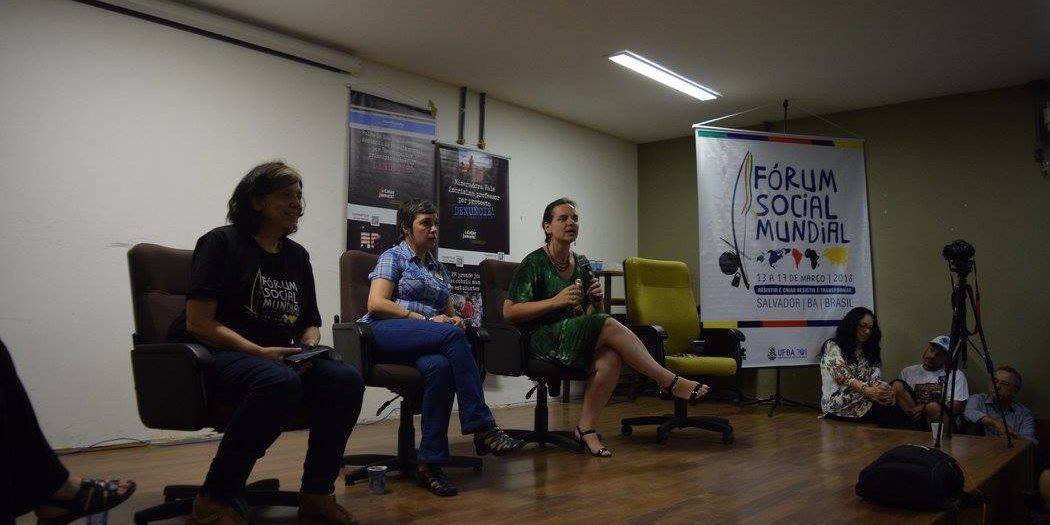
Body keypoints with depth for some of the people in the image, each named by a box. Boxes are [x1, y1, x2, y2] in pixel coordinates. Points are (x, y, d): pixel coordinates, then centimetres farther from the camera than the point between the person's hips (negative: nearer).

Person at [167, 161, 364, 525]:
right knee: (280, 382, -39)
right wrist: (261, 352, -22)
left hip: (279, 359, 6)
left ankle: (316, 492, -6)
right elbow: (198, 323, -13)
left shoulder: (297, 255, 14)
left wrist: (310, 347, -4)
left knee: (346, 380, -22)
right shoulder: (223, 242, -4)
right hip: (215, 355, -6)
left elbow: (310, 323, 20)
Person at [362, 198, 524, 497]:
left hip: (426, 343, 5)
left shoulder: (439, 269, 27)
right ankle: (482, 428, -34)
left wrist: (455, 319, 4)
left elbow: (449, 312, 31)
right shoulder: (393, 257, 8)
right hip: (386, 334, -5)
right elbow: (376, 304, -6)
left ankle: (430, 463, -34)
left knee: (440, 366, -35)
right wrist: (427, 320, -12)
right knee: (452, 336, -34)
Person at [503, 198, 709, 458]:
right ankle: (670, 381, -20)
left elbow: (590, 316, 20)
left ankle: (586, 428, -18)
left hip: (578, 336, 6)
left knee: (610, 359, -31)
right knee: (609, 325, -29)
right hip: (543, 339, -6)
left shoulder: (582, 264, 15)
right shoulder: (534, 263, -3)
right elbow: (509, 312, -10)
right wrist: (556, 301, -19)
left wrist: (597, 301, -4)